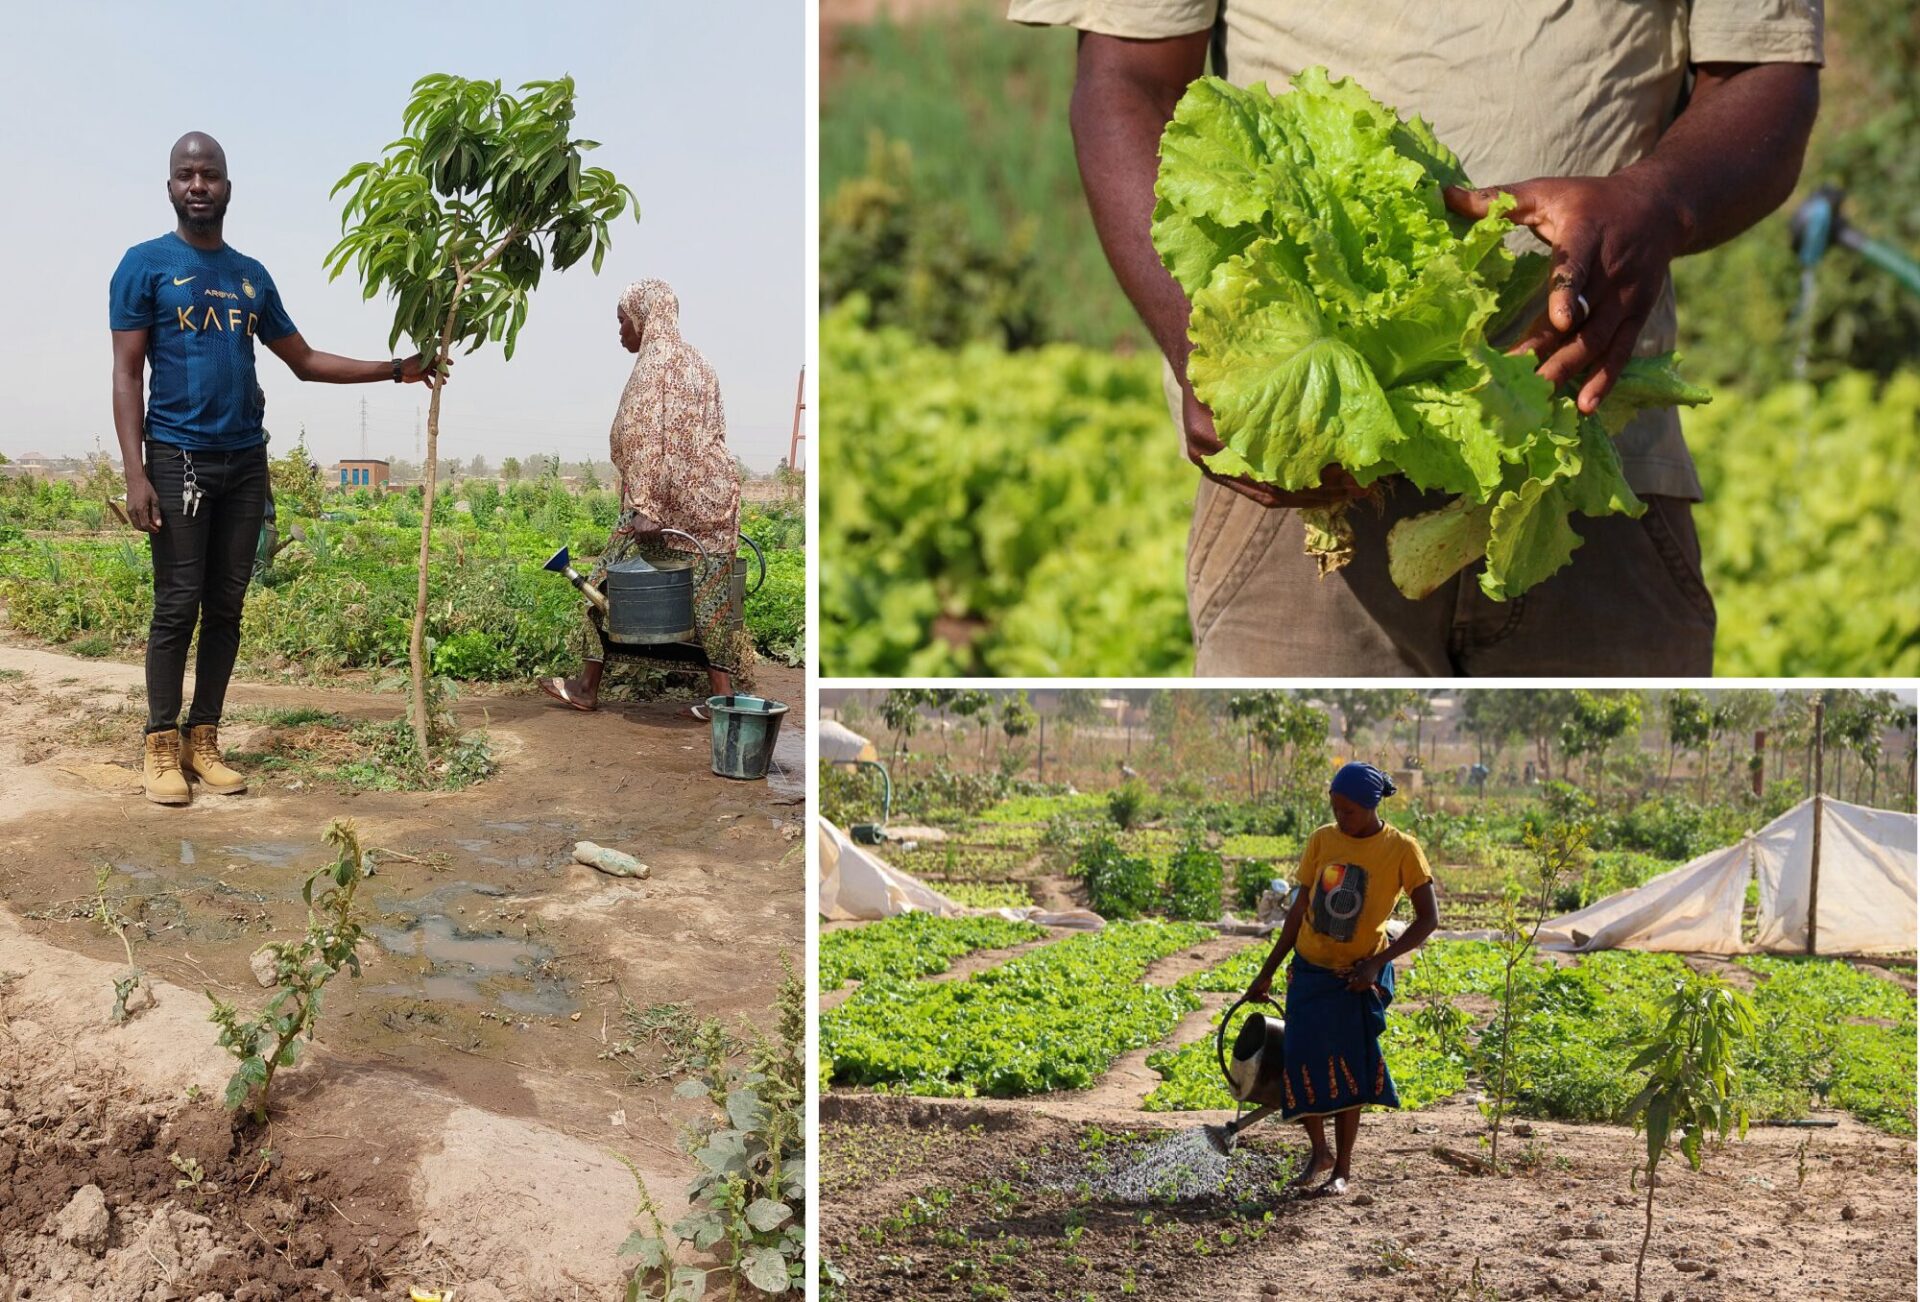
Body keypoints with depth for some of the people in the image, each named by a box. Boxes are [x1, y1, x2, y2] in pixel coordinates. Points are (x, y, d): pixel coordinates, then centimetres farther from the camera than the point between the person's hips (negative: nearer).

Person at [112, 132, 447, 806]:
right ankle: (162, 746, 2)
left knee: (226, 607, 6)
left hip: (246, 462, 5)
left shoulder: (251, 275, 15)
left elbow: (305, 360, 22)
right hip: (179, 458, -5)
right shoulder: (145, 264, 0)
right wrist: (135, 474, -14)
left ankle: (203, 741, 13)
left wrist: (395, 369, 15)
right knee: (177, 607, -6)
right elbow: (127, 375, -5)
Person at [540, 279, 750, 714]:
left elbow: (644, 438, -18)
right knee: (710, 595, 6)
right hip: (712, 497, 8)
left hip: (667, 499, -7)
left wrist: (643, 505, -23)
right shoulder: (695, 360, 15)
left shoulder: (654, 361, -9)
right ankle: (723, 696, 3)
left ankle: (587, 687, 15)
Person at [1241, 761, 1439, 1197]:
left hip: (1357, 977, -3)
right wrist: (1267, 972, 9)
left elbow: (1428, 918, -8)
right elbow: (1299, 910, 8)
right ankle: (1320, 1152, 19)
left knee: (1347, 1070, -4)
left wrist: (1377, 962, -18)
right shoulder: (1322, 840, 1)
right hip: (1309, 969, 3)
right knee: (1300, 1062, -3)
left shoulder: (1401, 850, -10)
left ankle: (1343, 1169, 11)